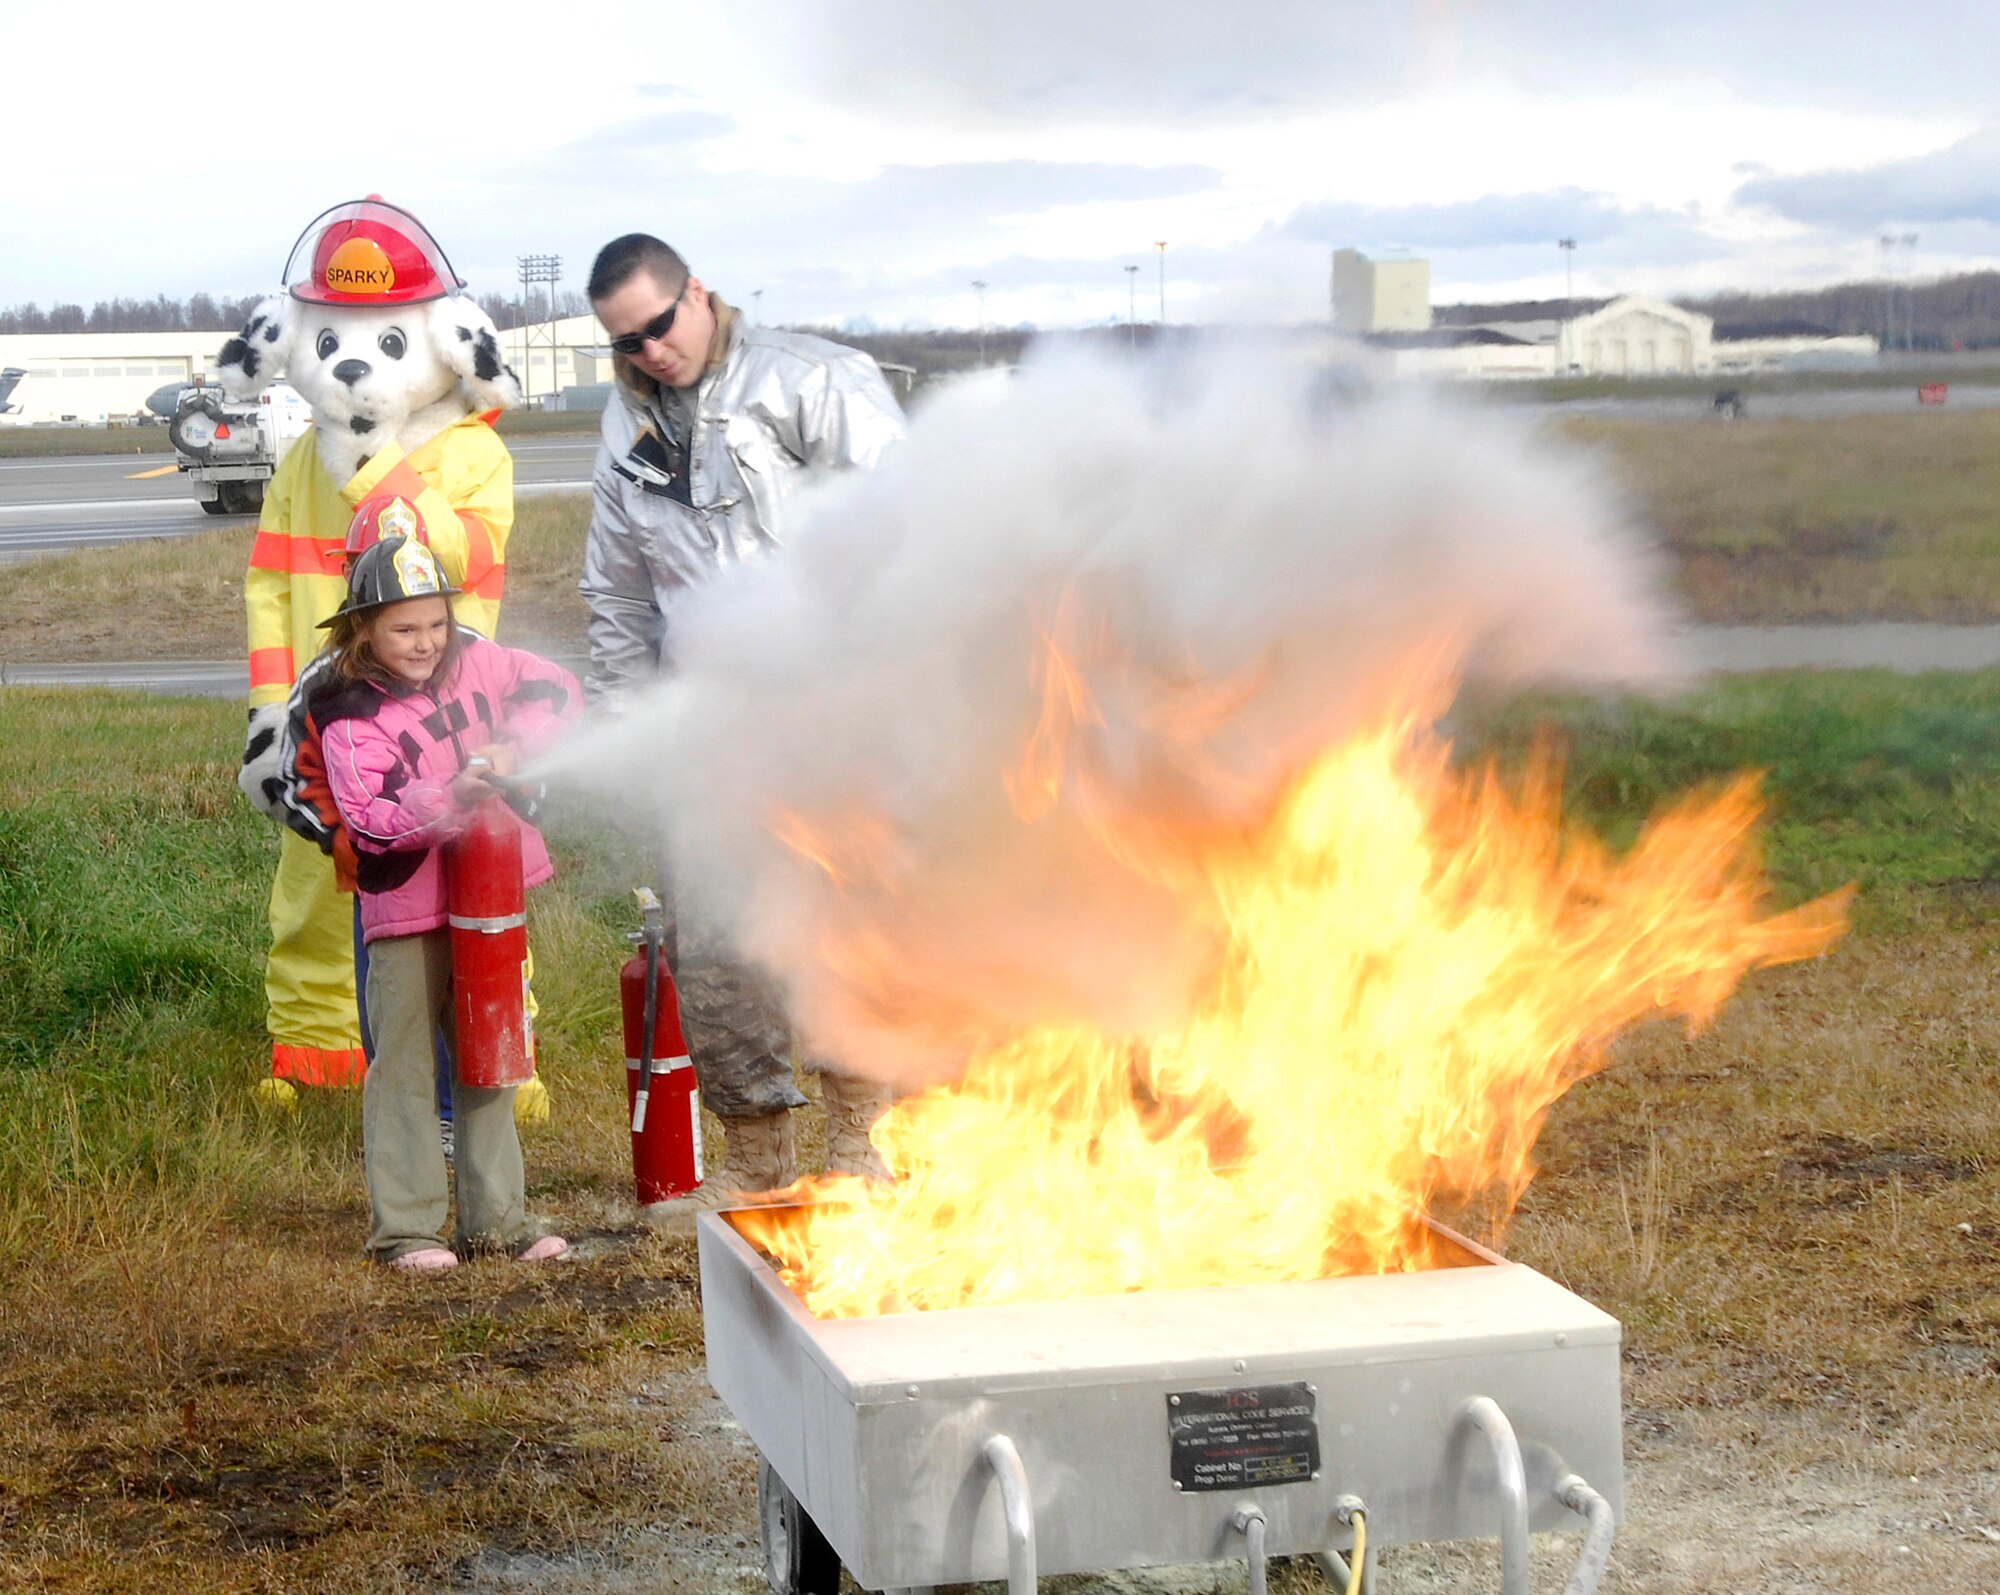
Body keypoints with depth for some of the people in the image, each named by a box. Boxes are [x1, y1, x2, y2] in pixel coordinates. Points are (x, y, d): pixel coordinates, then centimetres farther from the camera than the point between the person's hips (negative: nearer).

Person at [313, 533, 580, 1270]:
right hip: (407, 909, -5)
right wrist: (454, 795, -33)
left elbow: (557, 690, 6)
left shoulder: (472, 662, 1)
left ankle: (496, 1217, 22)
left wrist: (514, 746, -11)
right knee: (404, 1064, 0)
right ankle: (403, 1226, 8)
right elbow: (370, 820, -22)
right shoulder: (349, 715, -14)